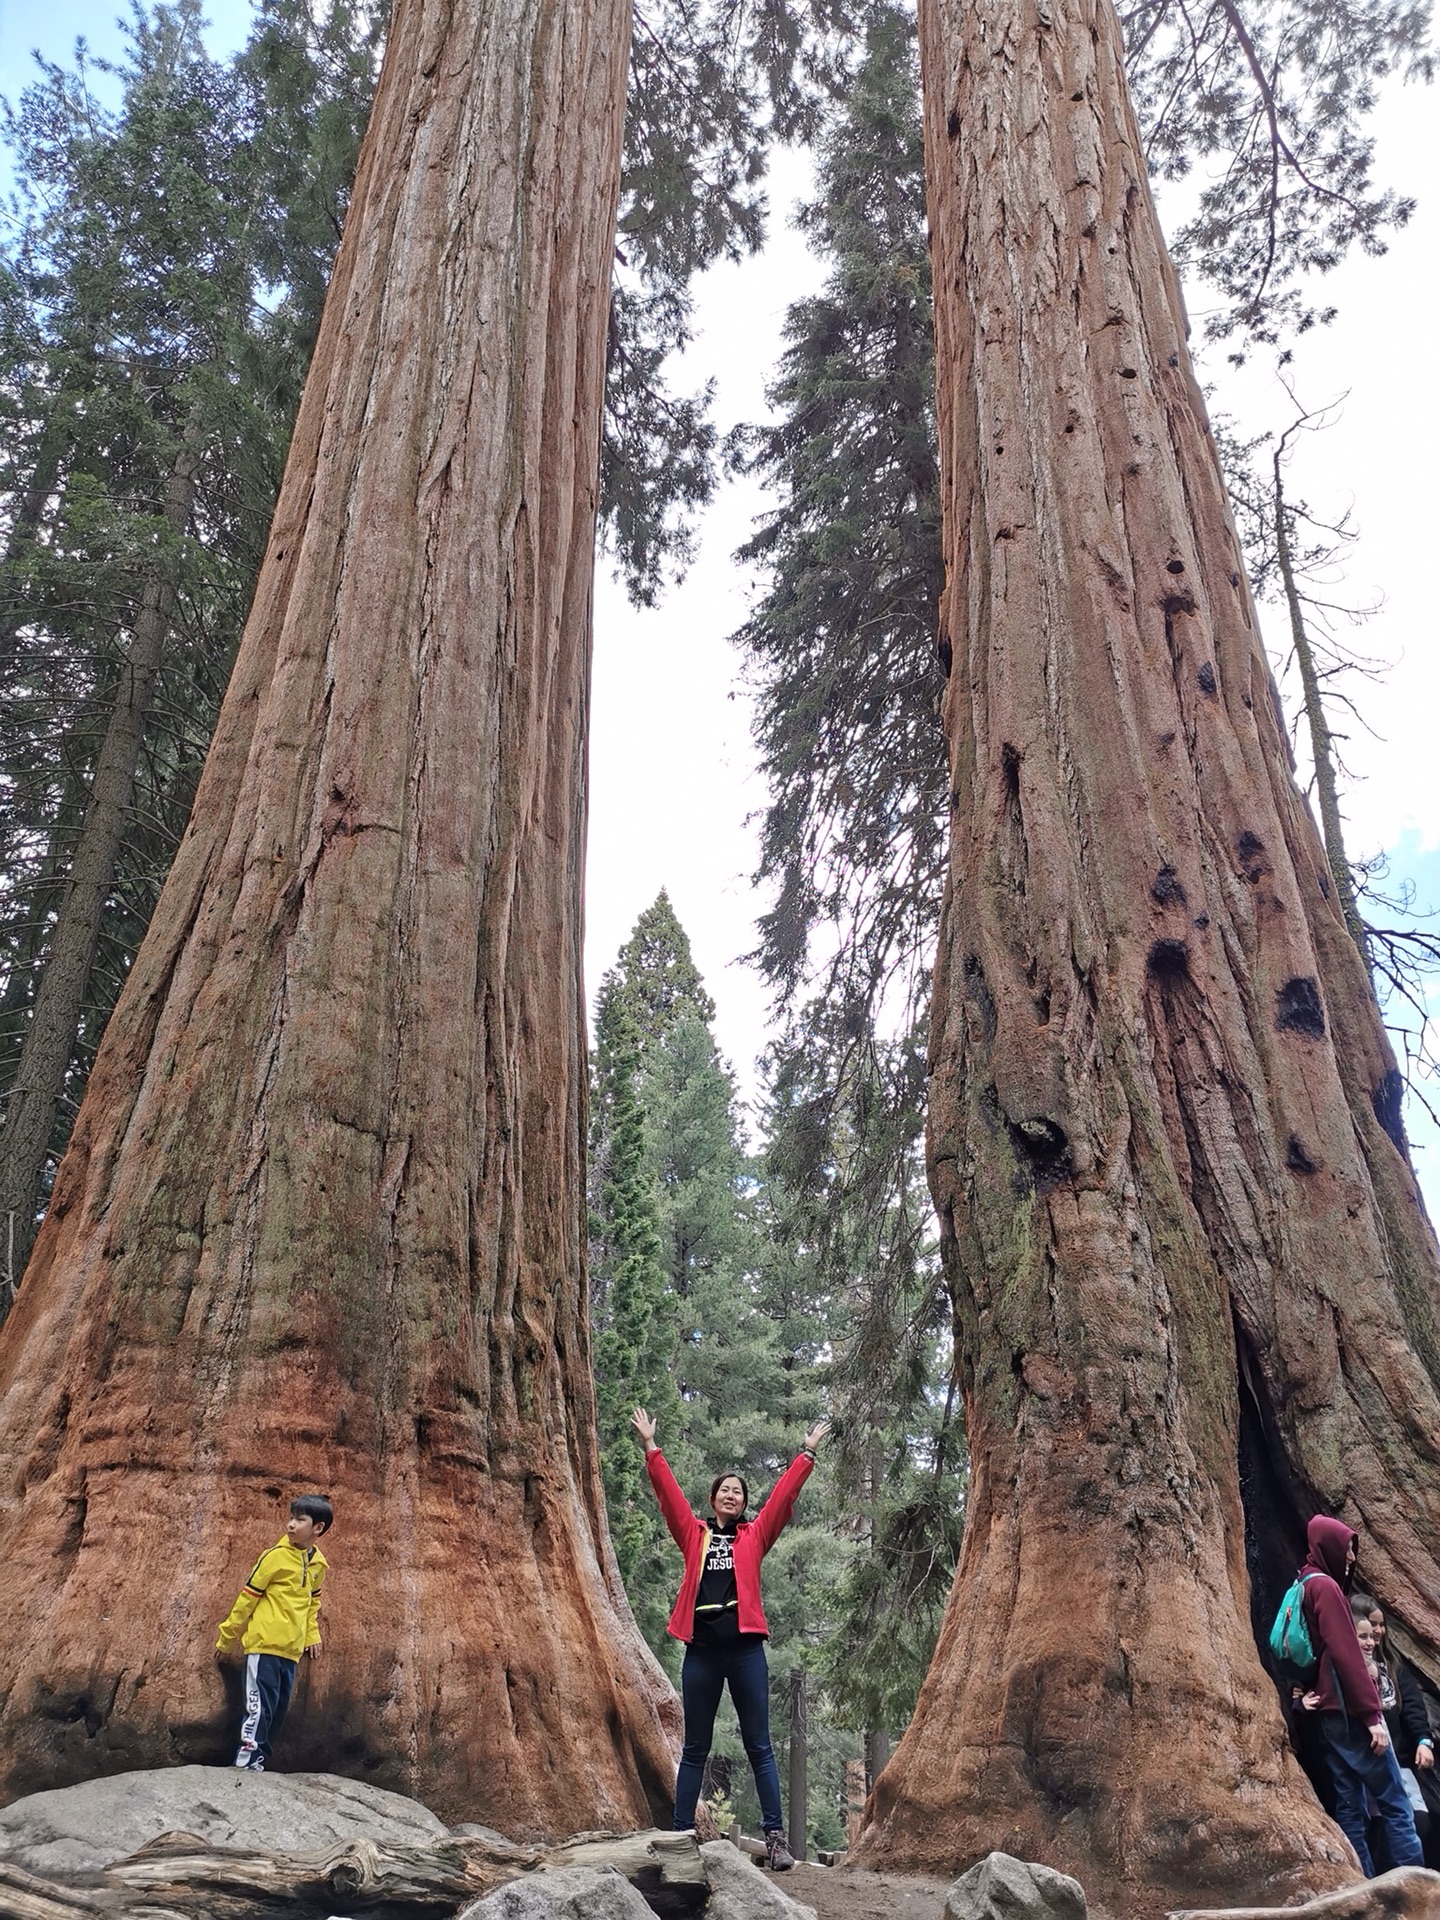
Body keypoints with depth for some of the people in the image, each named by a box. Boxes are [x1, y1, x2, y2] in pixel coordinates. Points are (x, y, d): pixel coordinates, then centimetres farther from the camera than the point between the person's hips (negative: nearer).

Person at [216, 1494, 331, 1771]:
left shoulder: (318, 1565, 7)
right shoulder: (276, 1556, -10)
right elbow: (247, 1596, -4)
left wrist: (312, 1635, 14)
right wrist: (227, 1636, -1)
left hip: (291, 1650, 6)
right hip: (264, 1644, -6)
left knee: (278, 1710, 10)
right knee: (260, 1707, -8)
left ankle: (258, 1761, 20)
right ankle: (247, 1759, 0)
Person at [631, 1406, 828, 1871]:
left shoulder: (754, 1536, 10)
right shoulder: (694, 1535, 10)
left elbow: (783, 1494, 7)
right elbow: (667, 1491, 6)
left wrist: (807, 1452, 5)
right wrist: (651, 1446, 2)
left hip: (745, 1649, -1)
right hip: (701, 1650, 1)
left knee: (759, 1747, 3)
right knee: (695, 1749, 9)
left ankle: (775, 1837, 5)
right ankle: (680, 1836, 15)